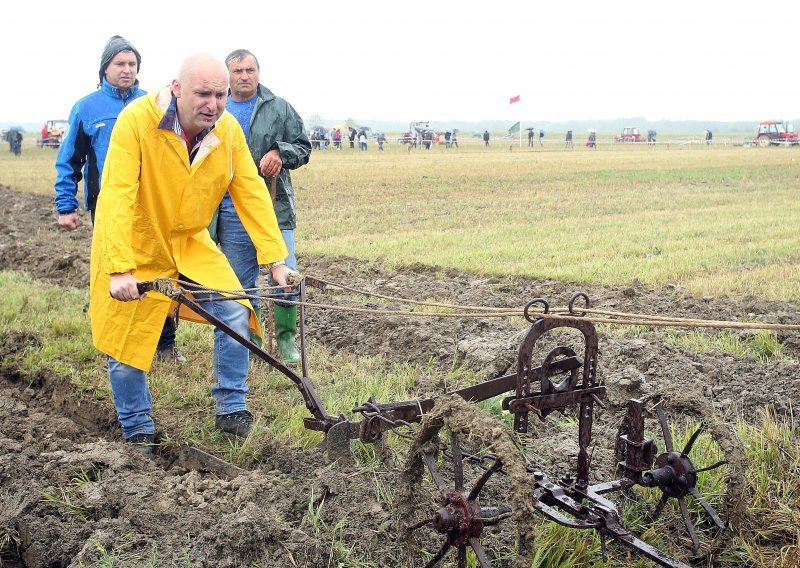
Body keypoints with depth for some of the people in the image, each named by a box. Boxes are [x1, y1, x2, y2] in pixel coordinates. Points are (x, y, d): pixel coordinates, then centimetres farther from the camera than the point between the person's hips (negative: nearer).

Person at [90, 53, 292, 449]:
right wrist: (119, 269, -40)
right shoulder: (136, 120, -26)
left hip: (190, 242, 4)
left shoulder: (229, 129, -11)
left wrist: (276, 258, -14)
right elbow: (116, 197, -32)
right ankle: (137, 433, 22)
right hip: (135, 246, -4)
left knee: (235, 314, -8)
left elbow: (251, 194, -9)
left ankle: (231, 412, 9)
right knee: (126, 343, 3)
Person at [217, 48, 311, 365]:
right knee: (240, 283, 9)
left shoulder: (279, 108, 5)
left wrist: (280, 152, -12)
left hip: (274, 207, -1)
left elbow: (303, 147, 9)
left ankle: (286, 338, 13)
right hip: (231, 214, 2)